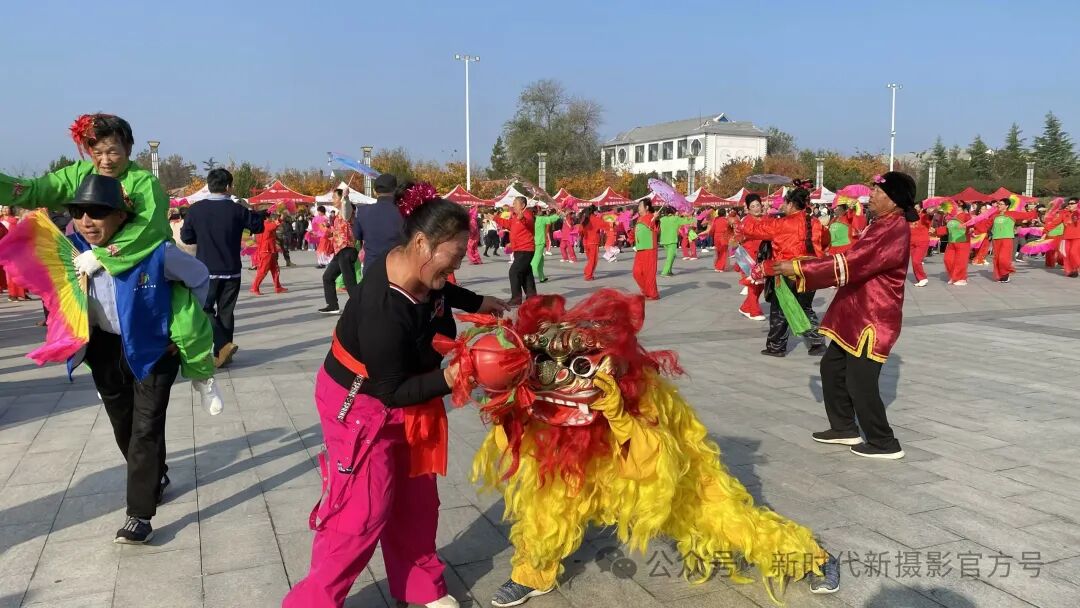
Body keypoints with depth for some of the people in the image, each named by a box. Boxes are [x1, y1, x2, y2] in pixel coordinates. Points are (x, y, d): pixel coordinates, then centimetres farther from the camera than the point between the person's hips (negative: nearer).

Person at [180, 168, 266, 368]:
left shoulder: (195, 209, -8)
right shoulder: (237, 210, -8)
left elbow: (186, 237, 1)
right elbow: (258, 225, 7)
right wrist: (259, 213, 27)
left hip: (206, 271, -1)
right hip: (231, 270, 1)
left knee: (205, 309, 9)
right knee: (225, 311, 11)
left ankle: (224, 345, -10)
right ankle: (221, 353, 14)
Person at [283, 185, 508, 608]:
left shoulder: (419, 269, -12)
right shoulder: (381, 311, -38)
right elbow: (393, 392, -28)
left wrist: (477, 302, 8)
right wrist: (446, 378, -39)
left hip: (402, 396, 9)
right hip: (361, 406, -8)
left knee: (416, 495, 17)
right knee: (364, 510, -2)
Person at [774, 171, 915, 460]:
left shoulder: (894, 231, -21)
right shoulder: (883, 225, 13)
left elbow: (850, 263, -28)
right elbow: (855, 263, 14)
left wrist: (799, 268, -26)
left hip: (873, 319, -10)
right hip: (858, 314, 10)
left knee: (860, 381, -5)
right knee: (832, 367, 16)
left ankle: (884, 444, 11)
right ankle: (845, 428, 29)